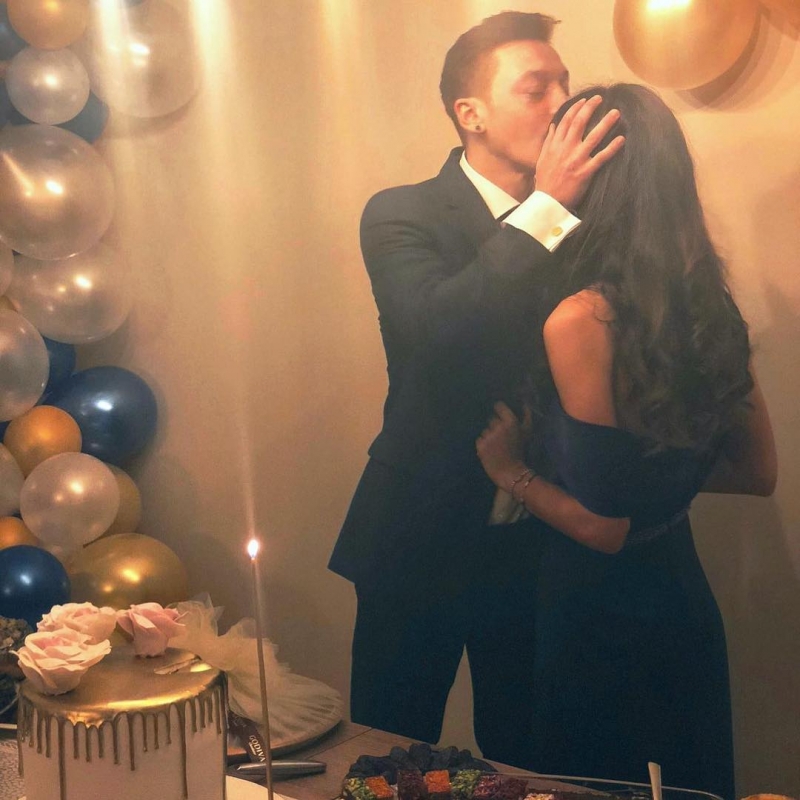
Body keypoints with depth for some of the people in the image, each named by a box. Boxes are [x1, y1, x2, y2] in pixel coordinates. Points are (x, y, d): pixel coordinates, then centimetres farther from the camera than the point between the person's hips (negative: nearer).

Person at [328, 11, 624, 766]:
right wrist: (546, 207, -26)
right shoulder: (401, 216, -7)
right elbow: (434, 329, -27)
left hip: (538, 540, 3)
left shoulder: (582, 217, 3)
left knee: (523, 761, 15)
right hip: (423, 537, -3)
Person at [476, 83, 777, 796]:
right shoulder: (706, 302, -2)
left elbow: (600, 524, -20)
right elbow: (758, 471, 7)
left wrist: (511, 470, -6)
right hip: (684, 599, 7)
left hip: (598, 613, -7)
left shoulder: (581, 319, -23)